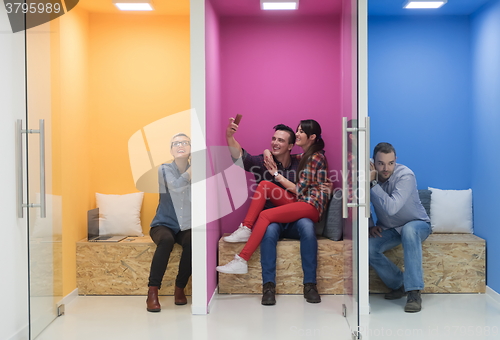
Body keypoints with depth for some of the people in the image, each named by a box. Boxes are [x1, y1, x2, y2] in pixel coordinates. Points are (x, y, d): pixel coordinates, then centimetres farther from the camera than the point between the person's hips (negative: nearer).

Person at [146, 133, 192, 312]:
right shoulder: (165, 169, -4)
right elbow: (176, 185, -25)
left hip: (186, 226, 2)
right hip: (164, 224, -2)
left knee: (192, 242, -31)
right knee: (166, 240, -35)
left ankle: (180, 289, -11)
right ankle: (152, 292, -27)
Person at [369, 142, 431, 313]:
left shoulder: (405, 176, -26)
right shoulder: (370, 176, -11)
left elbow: (391, 208, -38)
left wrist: (373, 183, -36)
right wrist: (370, 226, -11)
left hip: (417, 224, -4)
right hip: (389, 229, 4)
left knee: (409, 230, -40)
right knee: (368, 248, -25)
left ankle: (414, 292, -36)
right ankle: (400, 285, -2)